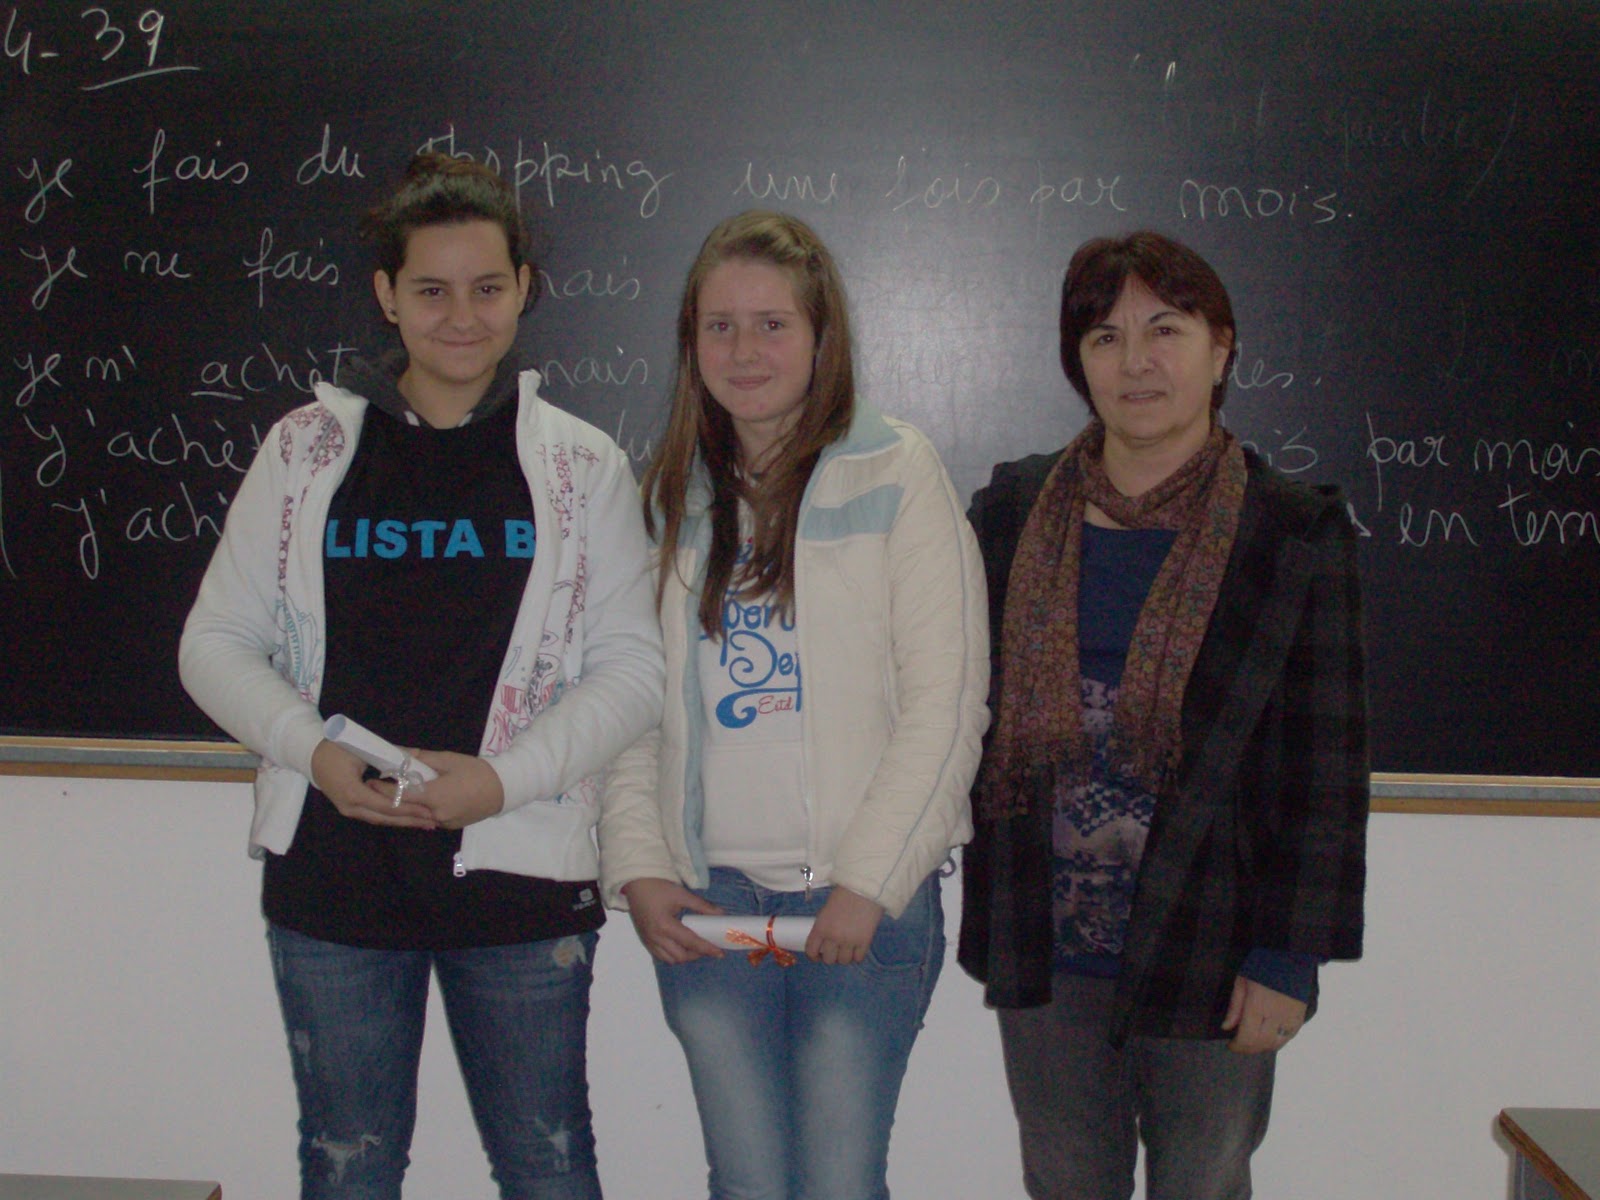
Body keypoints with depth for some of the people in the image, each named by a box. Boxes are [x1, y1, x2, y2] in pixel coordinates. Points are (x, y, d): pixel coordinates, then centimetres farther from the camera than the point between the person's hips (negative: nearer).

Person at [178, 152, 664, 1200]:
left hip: (520, 872, -1)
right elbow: (215, 643, 6)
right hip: (334, 874, 1)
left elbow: (633, 668, 0)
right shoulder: (307, 451, 6)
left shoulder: (584, 466, 3)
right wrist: (315, 750, -11)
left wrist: (503, 778, -14)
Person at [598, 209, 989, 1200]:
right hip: (705, 901, 4)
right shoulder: (671, 493, 12)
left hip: (863, 898, -3)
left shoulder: (893, 469, -2)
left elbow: (947, 700, -7)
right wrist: (639, 869, 1)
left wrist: (868, 882, -11)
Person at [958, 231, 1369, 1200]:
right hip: (1044, 949, 3)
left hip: (1210, 956, -2)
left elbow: (1327, 767, -5)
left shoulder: (1297, 534, -4)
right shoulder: (1014, 513, 4)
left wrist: (1287, 958, -9)